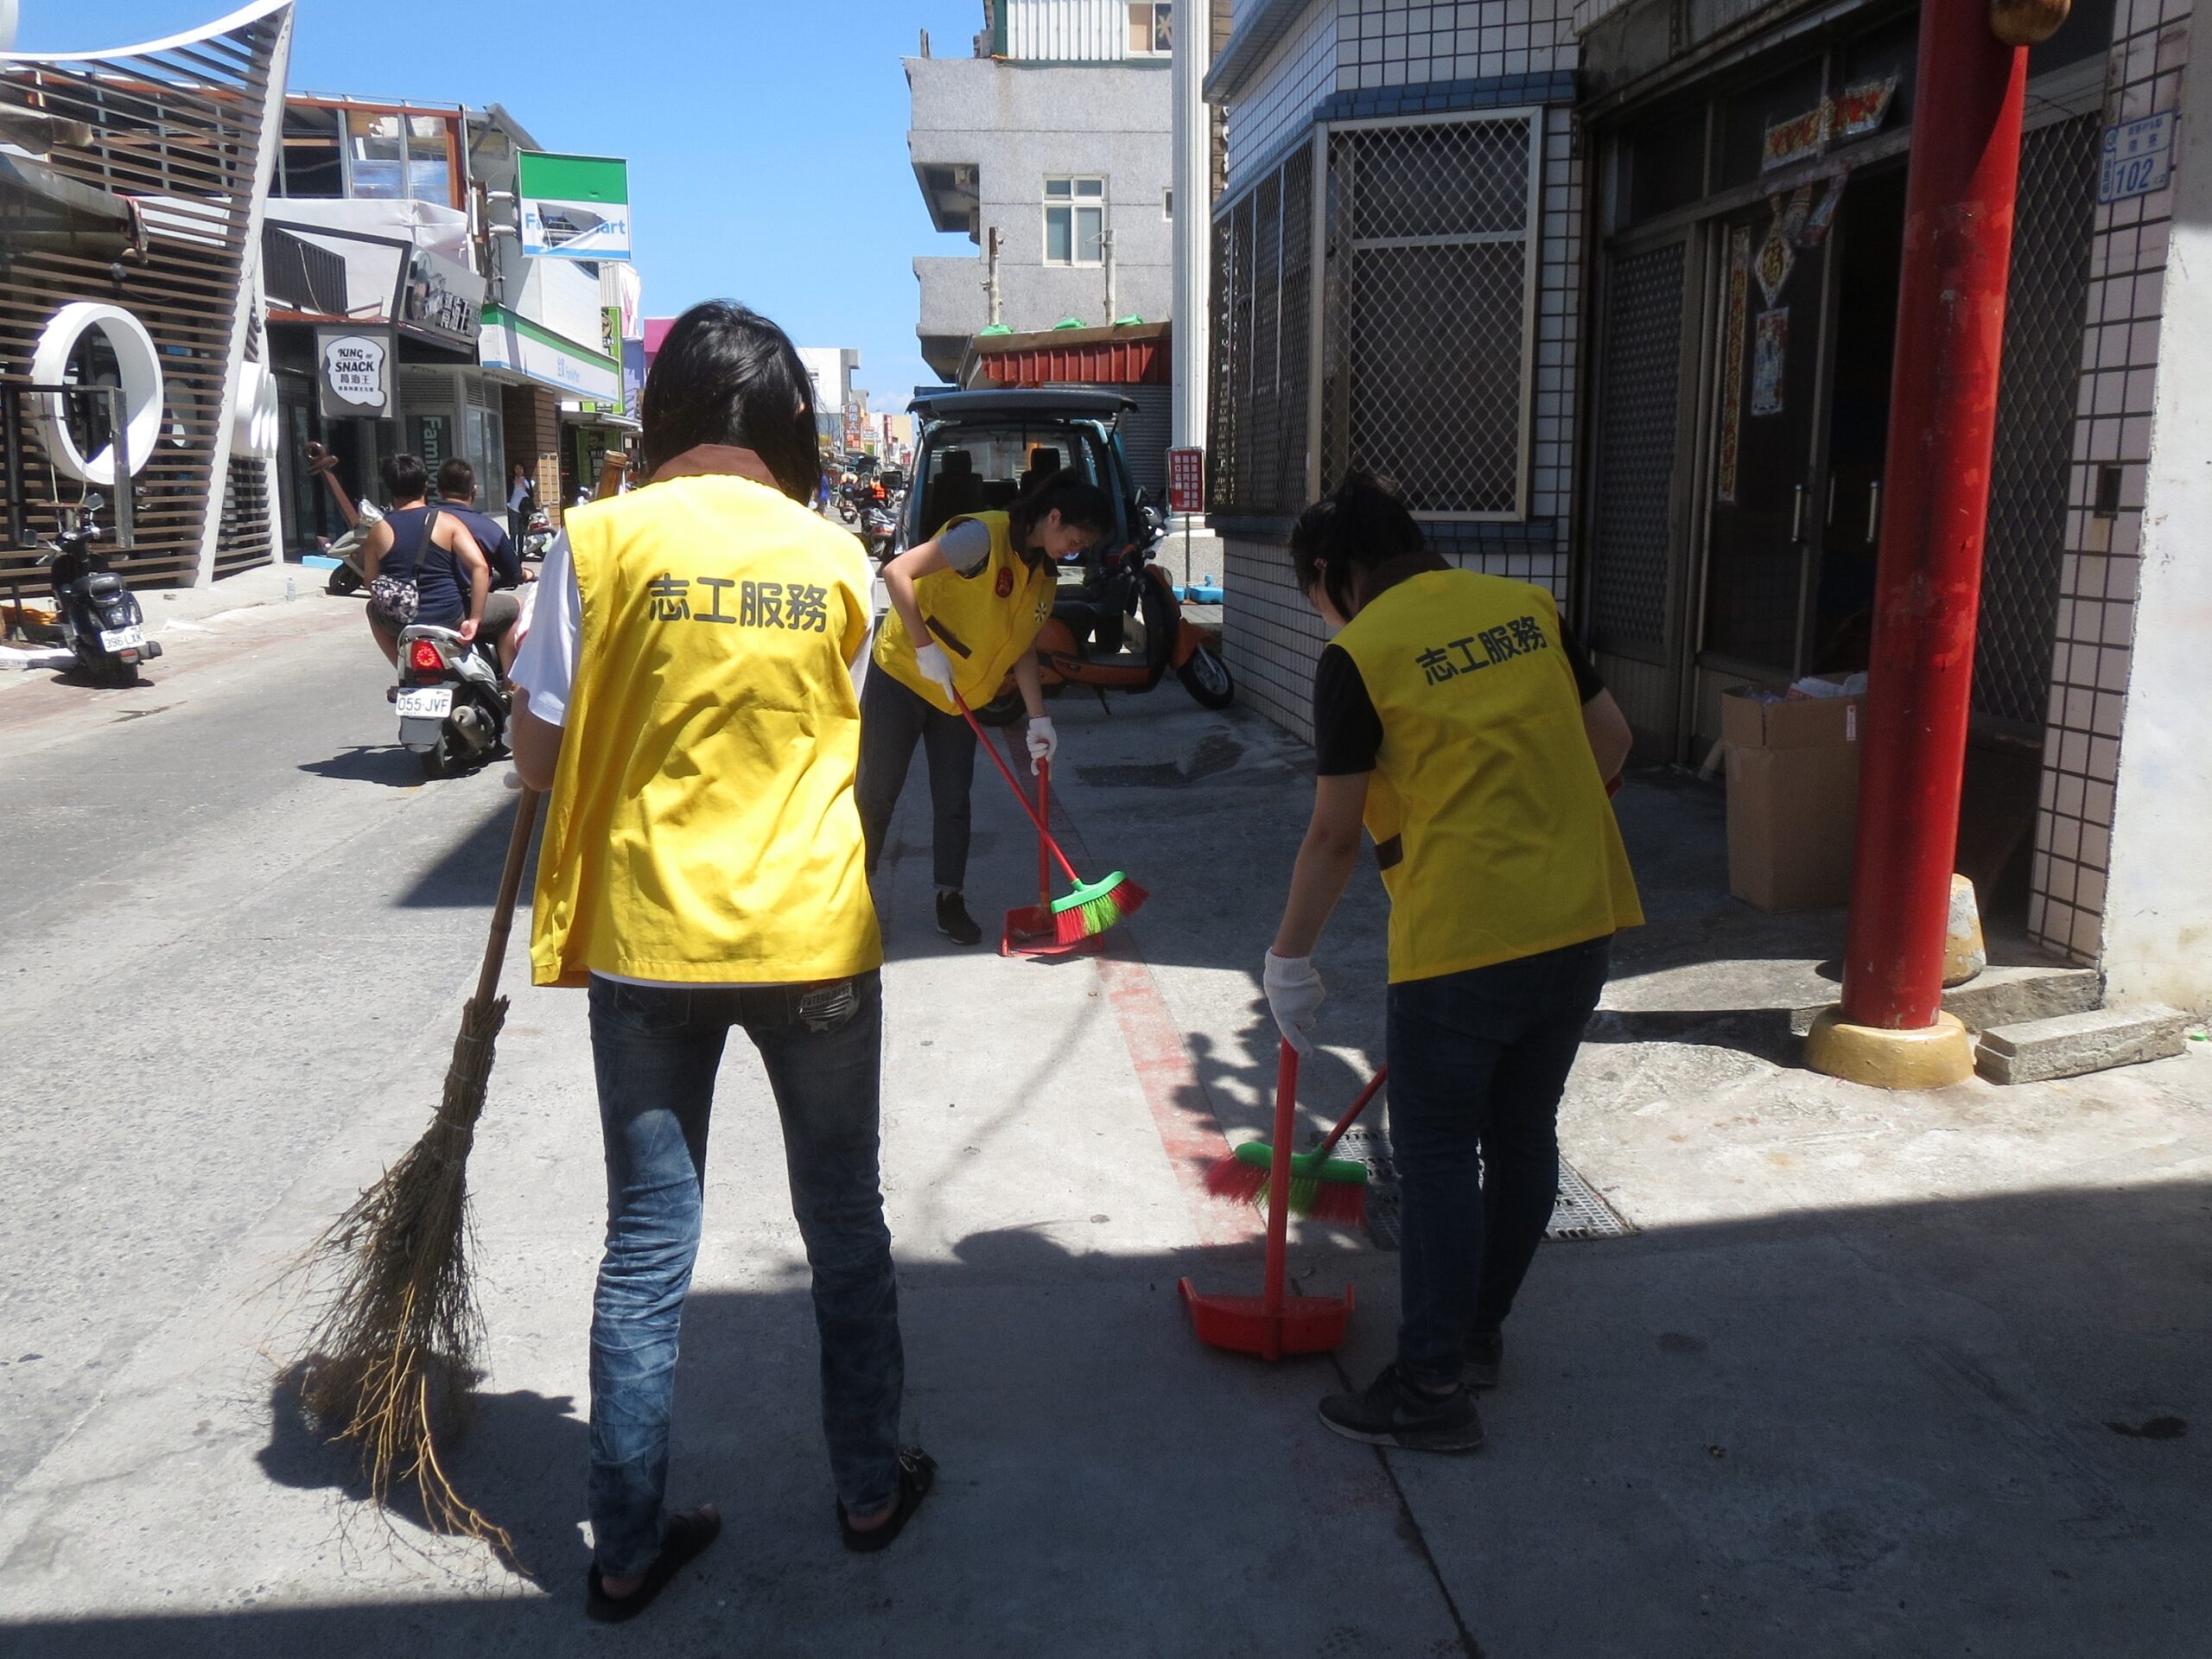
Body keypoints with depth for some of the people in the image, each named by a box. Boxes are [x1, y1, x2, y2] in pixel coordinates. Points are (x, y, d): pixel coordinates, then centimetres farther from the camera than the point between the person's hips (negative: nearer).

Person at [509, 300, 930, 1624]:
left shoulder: (602, 538, -8)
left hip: (647, 939, 0)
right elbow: (846, 742, 5)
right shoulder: (836, 555, -3)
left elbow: (540, 753, -5)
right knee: (846, 1224, 17)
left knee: (649, 1244, 11)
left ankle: (629, 1545, 22)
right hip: (814, 937, 1)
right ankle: (872, 1486, 32)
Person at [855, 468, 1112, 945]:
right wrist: (926, 647, -30)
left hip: (959, 695, 7)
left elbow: (1022, 650, 6)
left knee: (954, 800, 6)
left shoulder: (1045, 576, 2)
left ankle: (951, 901, 16)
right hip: (902, 676, -7)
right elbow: (897, 571, -29)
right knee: (878, 792, 3)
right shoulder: (984, 536, -24)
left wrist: (1038, 719, -2)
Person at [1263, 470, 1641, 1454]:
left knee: (1437, 1156, 5)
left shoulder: (1359, 656, -8)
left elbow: (1336, 835, -6)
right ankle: (1479, 1333, 34)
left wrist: (1290, 960, 4)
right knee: (1524, 1133, 17)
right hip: (1583, 920, 7)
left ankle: (1433, 1390, 12)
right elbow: (1610, 741, 13)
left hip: (1462, 936, -7)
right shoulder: (1529, 607, 9)